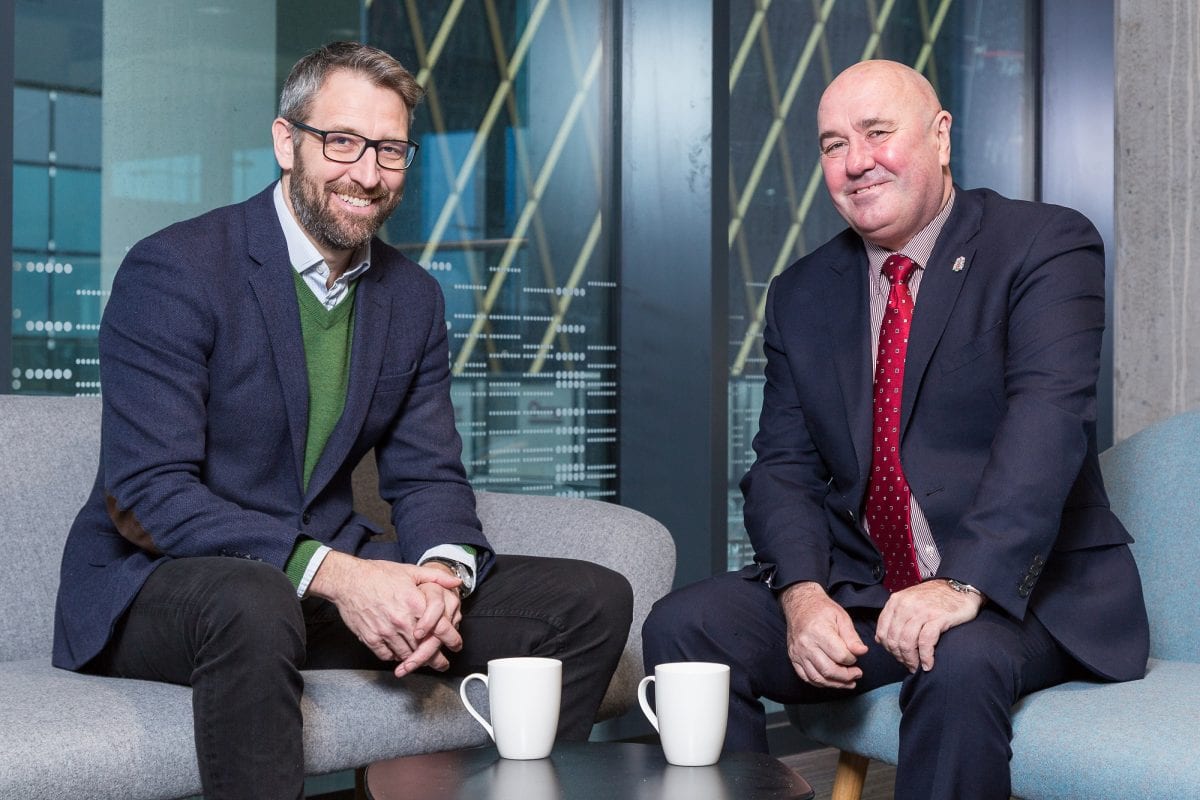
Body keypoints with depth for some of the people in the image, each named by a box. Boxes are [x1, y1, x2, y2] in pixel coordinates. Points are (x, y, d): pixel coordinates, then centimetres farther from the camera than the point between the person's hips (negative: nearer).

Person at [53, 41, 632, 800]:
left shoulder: (414, 297, 8)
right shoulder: (172, 271, -13)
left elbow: (428, 475, 8)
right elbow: (142, 496, -20)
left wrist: (441, 571, -17)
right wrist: (331, 573, -30)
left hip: (333, 576, 6)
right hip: (157, 585, -6)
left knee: (594, 600, -4)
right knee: (254, 605, -43)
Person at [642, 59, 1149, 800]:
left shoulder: (1047, 246, -4)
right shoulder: (802, 294, 12)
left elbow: (1048, 421, -19)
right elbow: (784, 467, 5)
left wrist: (967, 582, -31)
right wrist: (803, 592, -15)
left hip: (1023, 592, -4)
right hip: (855, 591, 5)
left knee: (962, 660, -36)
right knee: (683, 626, -16)